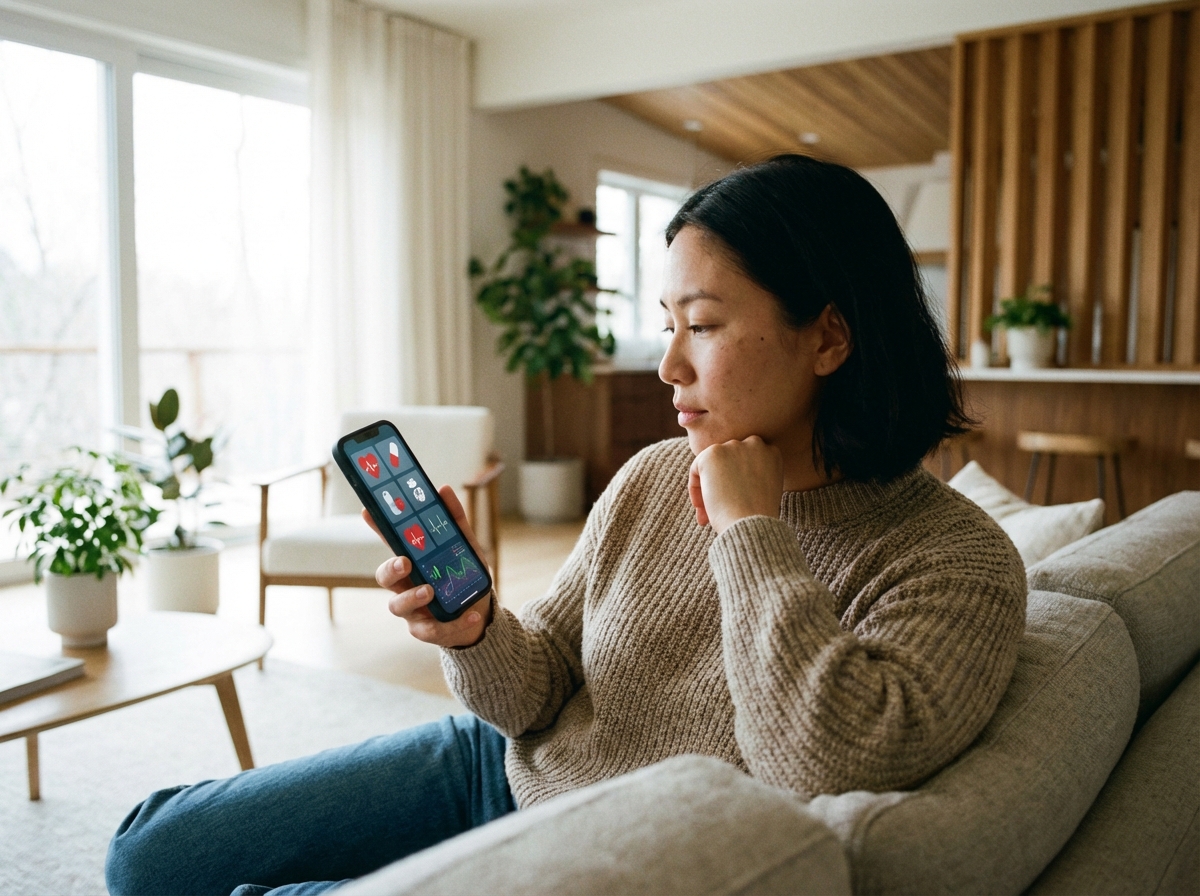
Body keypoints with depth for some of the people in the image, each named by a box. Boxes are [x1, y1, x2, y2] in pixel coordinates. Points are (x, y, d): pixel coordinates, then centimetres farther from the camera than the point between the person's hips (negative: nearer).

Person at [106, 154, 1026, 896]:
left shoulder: (956, 561, -18)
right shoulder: (649, 480, -4)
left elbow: (833, 769, -33)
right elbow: (538, 694, 1)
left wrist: (751, 530, -25)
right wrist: (476, 636, -21)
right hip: (503, 770, 5)